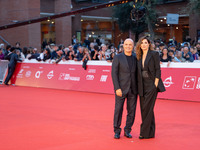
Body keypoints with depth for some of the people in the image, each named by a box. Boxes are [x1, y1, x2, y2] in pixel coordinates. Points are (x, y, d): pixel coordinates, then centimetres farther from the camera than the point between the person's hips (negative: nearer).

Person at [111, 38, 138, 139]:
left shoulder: (136, 58, 8)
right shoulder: (117, 58, -1)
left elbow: (137, 73, 12)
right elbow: (114, 74, -6)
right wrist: (117, 88, -13)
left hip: (133, 89, 3)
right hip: (121, 89, -3)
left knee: (131, 110, 5)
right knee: (118, 109, -1)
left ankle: (127, 130, 19)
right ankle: (117, 131, 12)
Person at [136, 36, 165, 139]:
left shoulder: (154, 54, -3)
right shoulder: (139, 56, 13)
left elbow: (157, 69, -6)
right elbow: (139, 72, 13)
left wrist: (155, 84, -13)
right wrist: (139, 86, 7)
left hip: (151, 84, -6)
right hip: (142, 85, 6)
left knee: (147, 108, -7)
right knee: (144, 109, 7)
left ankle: (144, 132, 0)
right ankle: (150, 132, 16)